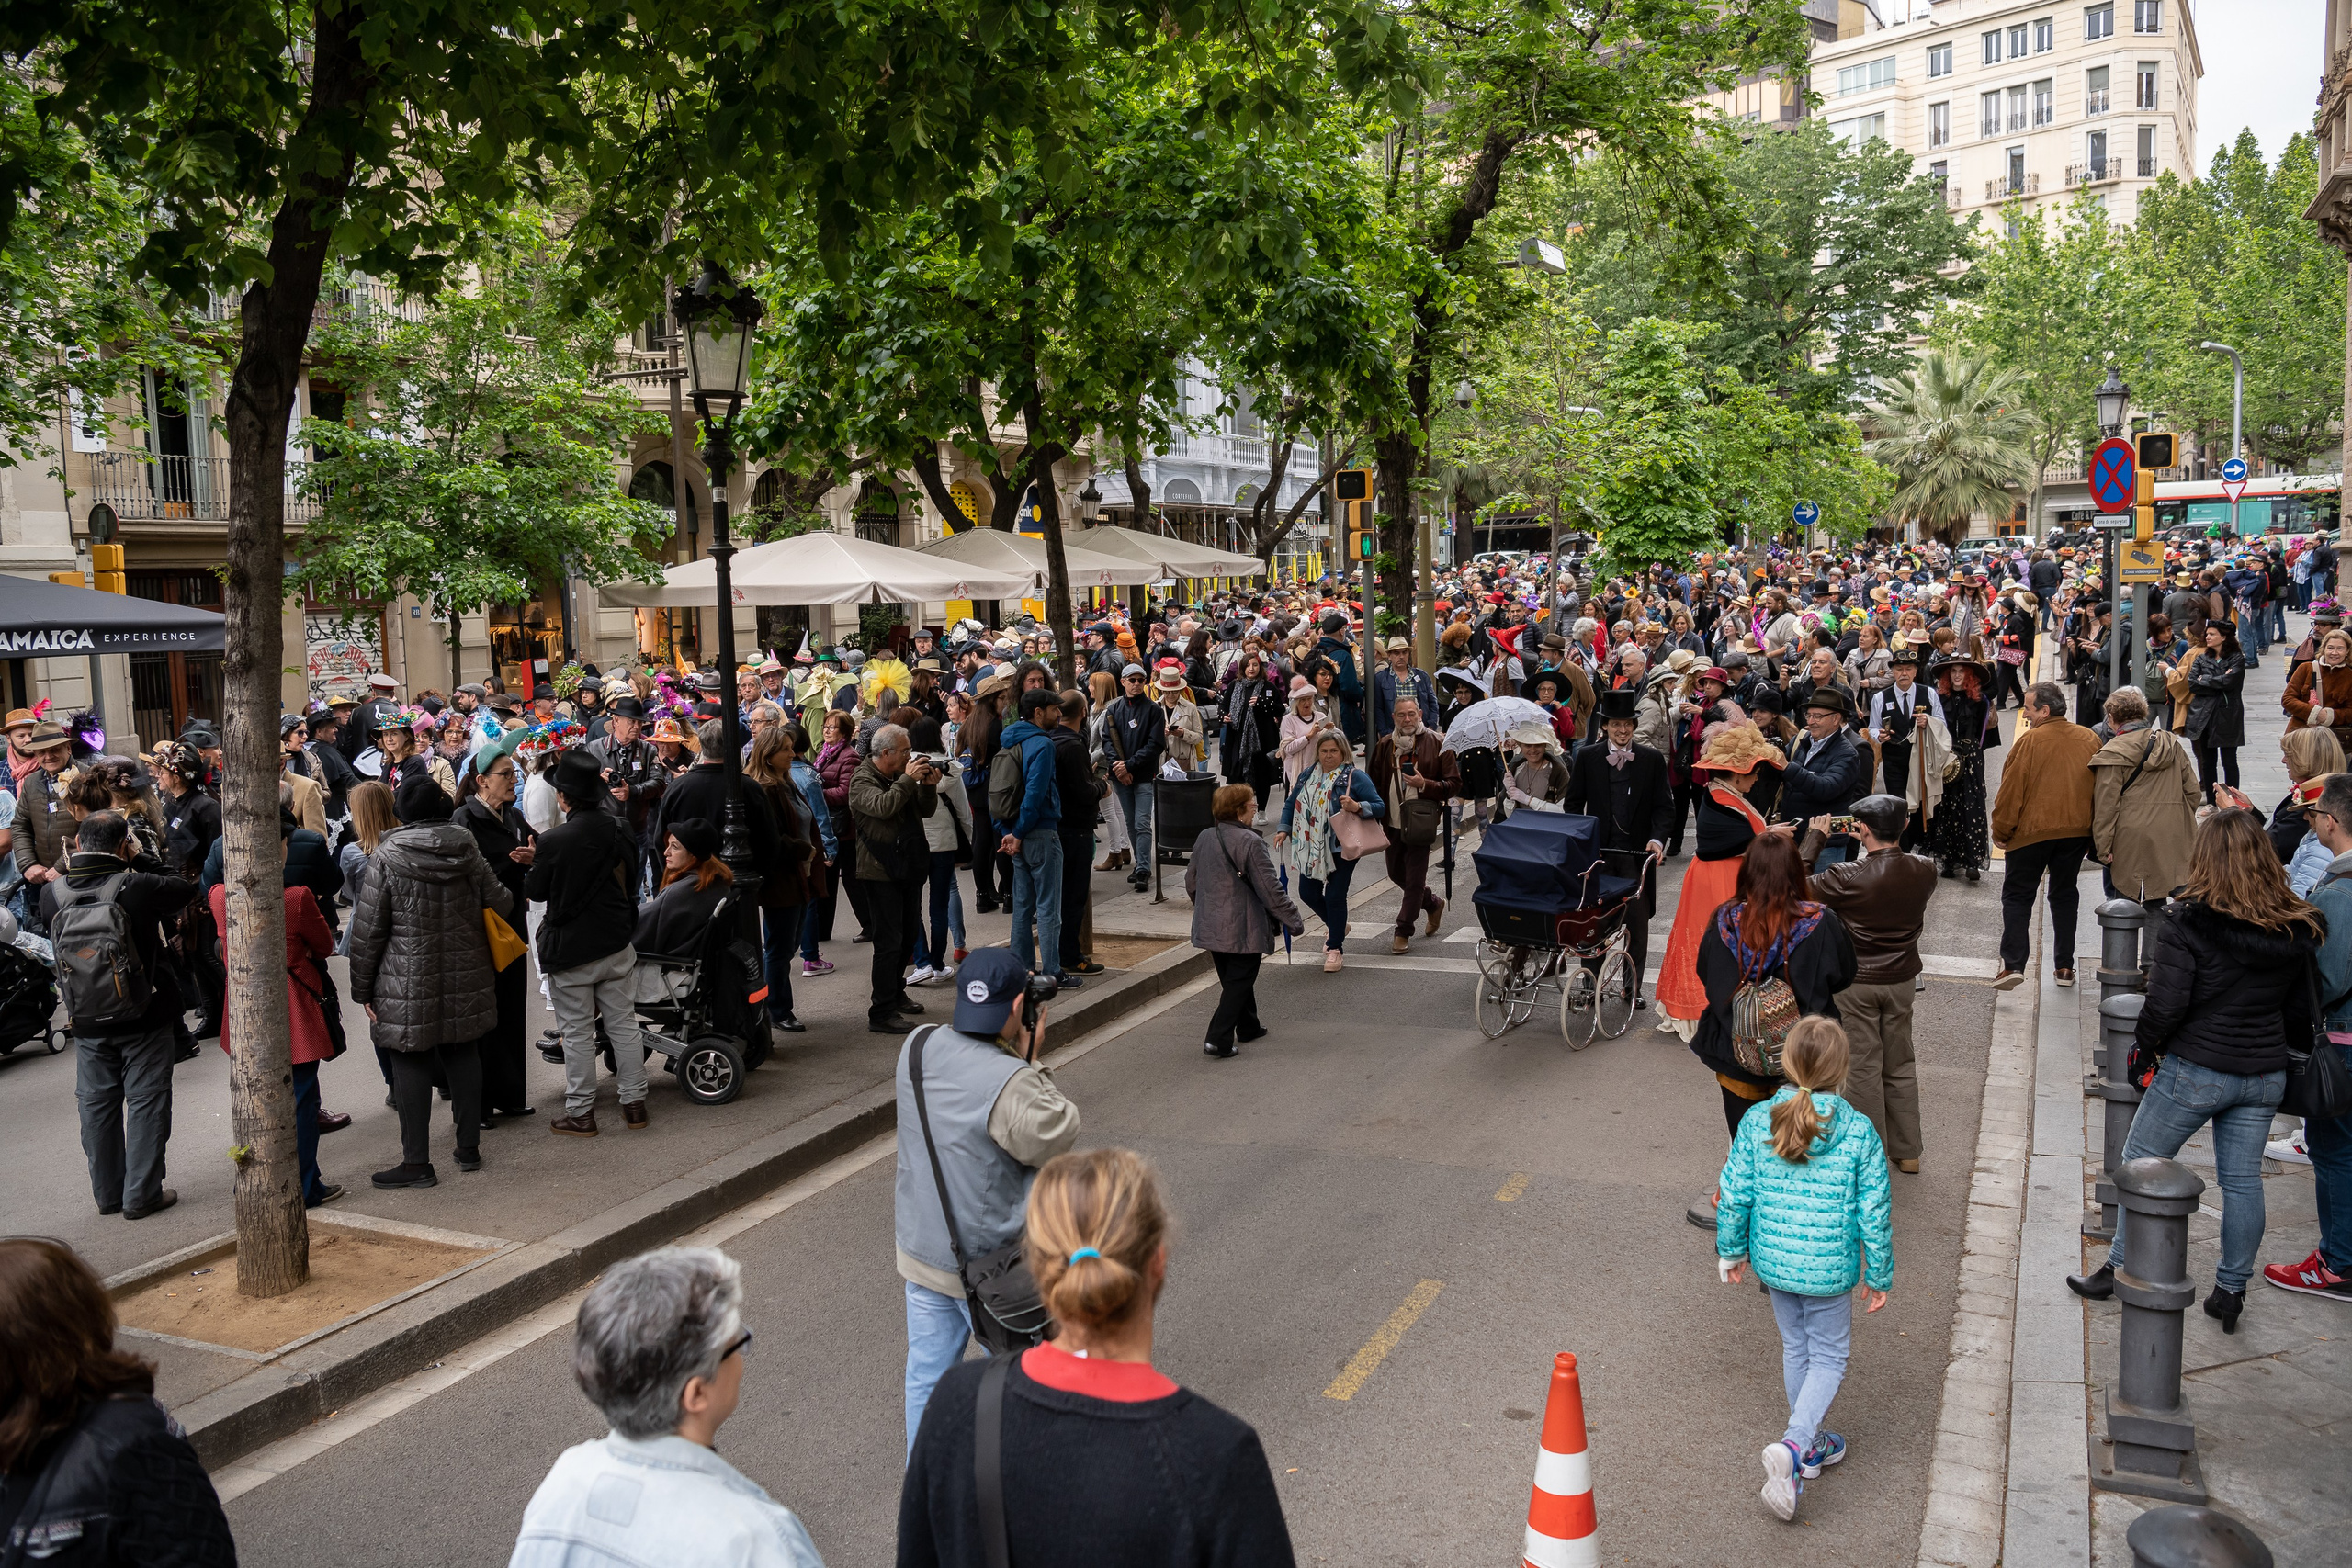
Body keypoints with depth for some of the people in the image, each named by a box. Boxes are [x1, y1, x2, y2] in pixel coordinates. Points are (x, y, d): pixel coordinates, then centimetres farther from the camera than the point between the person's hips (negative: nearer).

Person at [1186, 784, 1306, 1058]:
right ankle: (1219, 1039, -5)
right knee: (1239, 982, 1)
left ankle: (1248, 1027, 35)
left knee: (1233, 979, 21)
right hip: (1243, 930, -7)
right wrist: (1294, 920, -9)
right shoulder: (1250, 842, -19)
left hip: (1211, 927, 7)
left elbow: (1191, 882, 14)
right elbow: (1269, 889, -18)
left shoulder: (1204, 839, 4)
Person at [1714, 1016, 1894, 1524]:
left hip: (1774, 1261, 3)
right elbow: (1874, 1213, -9)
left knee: (1796, 1348, 22)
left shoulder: (1756, 1121, -12)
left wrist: (1731, 1250, 11)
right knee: (1829, 1356, 13)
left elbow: (1735, 1195, -5)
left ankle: (1812, 1446, 37)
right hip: (1830, 1268, -3)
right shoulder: (1859, 1133, -17)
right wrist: (1879, 1275, 5)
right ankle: (1793, 1446, -6)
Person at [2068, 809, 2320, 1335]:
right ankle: (2230, 1290, 21)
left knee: (2142, 1162, 11)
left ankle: (2120, 1269, 19)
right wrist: (2292, 1052, 24)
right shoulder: (2296, 930, 0)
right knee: (2243, 1178, 13)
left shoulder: (2188, 924, -18)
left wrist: (2143, 1049, -2)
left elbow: (2166, 1005, -18)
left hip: (2195, 1070, -5)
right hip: (2265, 1075, 5)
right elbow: (2300, 1010, 9)